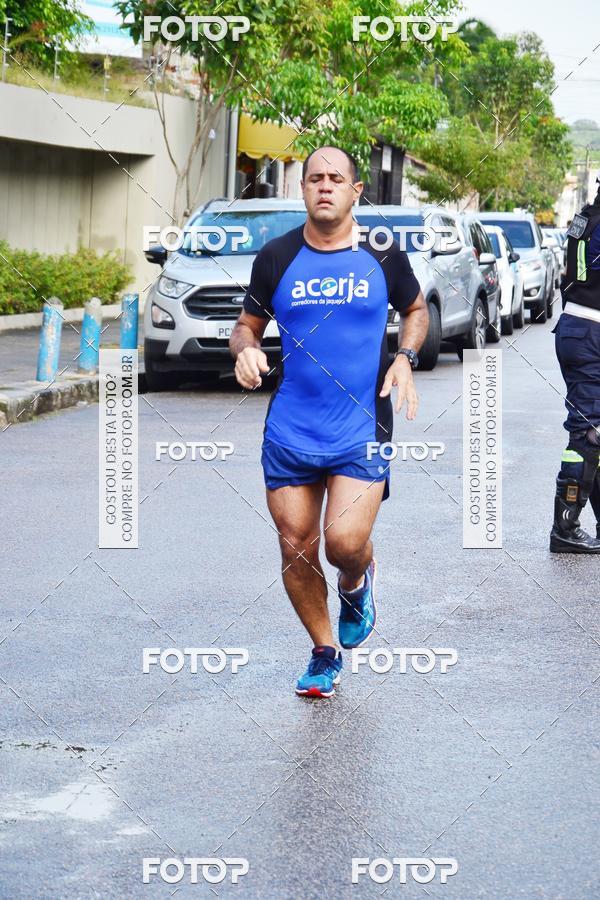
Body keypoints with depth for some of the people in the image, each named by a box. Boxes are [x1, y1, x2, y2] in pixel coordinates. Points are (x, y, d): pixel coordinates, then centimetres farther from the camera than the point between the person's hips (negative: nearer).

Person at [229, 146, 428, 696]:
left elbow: (416, 309, 17)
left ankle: (357, 582, 22)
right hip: (290, 431, 2)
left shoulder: (383, 255, 0)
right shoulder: (276, 258, 2)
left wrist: (406, 357, -1)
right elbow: (248, 324, 14)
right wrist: (246, 348, -9)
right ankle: (324, 654, 25)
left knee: (345, 542, -16)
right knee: (295, 549, 4)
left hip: (363, 429, -2)